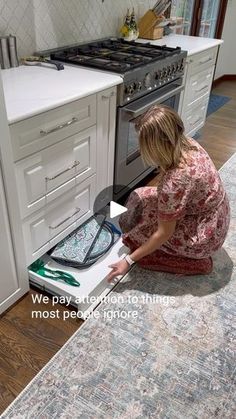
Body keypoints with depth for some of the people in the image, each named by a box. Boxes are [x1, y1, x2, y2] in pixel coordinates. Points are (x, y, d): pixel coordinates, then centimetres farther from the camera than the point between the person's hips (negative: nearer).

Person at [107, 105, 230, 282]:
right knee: (139, 197, 4)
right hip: (213, 217, 8)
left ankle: (195, 261, 5)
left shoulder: (175, 180, -36)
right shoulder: (188, 144, -11)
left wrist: (129, 260, -16)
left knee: (136, 234, -1)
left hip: (205, 235, -8)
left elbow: (164, 233, -25)